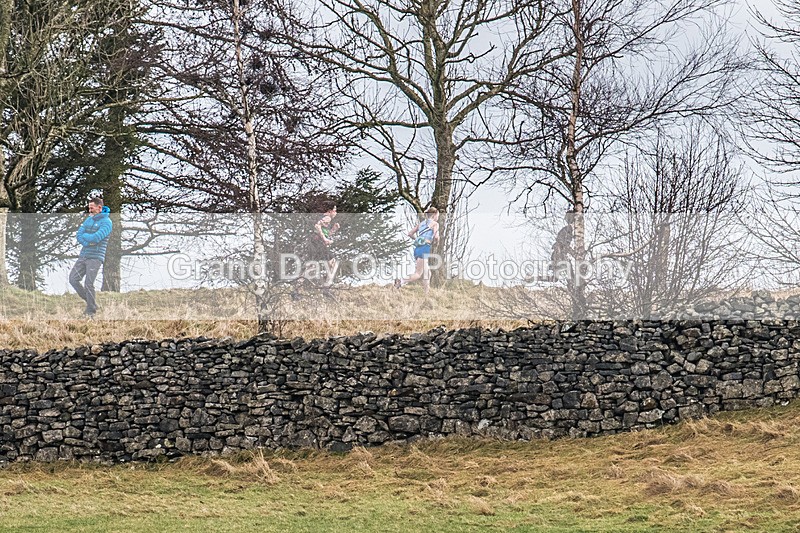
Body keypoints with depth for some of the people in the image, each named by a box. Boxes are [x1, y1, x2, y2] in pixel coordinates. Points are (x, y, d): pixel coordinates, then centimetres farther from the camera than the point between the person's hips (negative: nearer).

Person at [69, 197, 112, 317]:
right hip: (83, 256, 7)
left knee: (88, 284, -12)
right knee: (73, 279, 1)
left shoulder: (106, 222, -10)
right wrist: (87, 242, -15)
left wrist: (84, 236, -5)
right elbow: (79, 236, 5)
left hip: (95, 257, -7)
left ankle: (91, 311, -1)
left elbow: (96, 238, -23)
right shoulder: (89, 220, 14)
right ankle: (90, 301, 14)